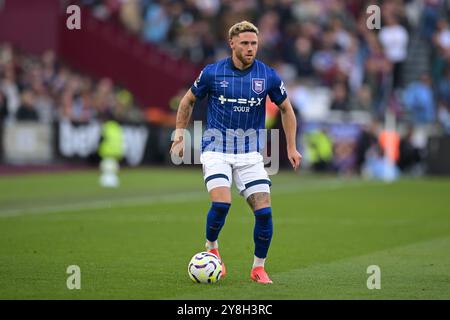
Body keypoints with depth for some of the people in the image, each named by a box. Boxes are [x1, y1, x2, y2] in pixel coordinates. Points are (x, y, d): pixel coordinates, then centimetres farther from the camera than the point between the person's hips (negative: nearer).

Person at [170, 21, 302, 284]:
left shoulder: (268, 76, -3)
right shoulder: (212, 73, -6)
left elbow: (286, 109, 12)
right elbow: (188, 101, 10)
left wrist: (291, 147, 8)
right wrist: (179, 138, 8)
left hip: (250, 153, 2)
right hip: (216, 150, -2)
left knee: (264, 210, -9)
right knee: (222, 203, -23)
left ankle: (259, 267, 11)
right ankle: (211, 248, 7)